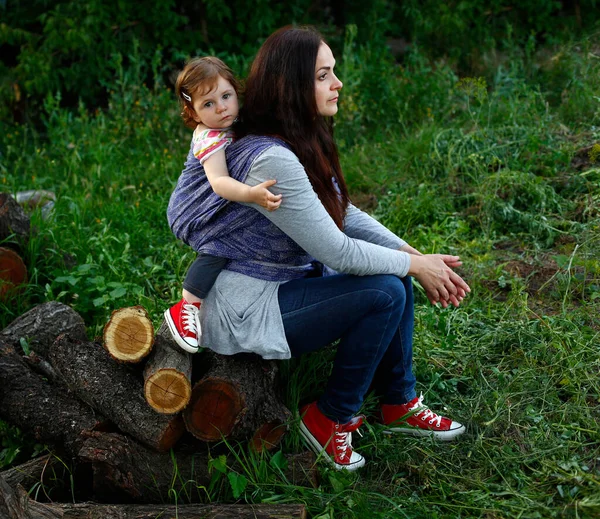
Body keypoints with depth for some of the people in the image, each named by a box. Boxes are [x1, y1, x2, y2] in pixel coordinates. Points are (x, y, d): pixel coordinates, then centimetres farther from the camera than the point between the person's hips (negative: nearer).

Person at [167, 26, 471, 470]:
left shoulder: (302, 142, 2)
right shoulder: (271, 160, -29)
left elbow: (344, 214, 8)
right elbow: (338, 251, -24)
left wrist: (415, 255, -3)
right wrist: (414, 266, -11)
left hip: (283, 281, 10)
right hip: (244, 312, -10)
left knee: (395, 273, 5)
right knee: (385, 293, -16)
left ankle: (400, 404, 18)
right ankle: (330, 419, 1)